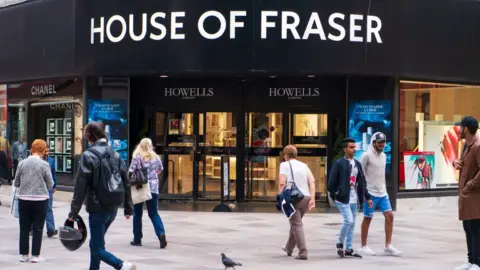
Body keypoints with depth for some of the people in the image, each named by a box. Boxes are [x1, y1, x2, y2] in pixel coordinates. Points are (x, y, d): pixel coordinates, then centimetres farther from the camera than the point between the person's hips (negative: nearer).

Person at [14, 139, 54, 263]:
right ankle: (35, 255, 6)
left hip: (24, 199, 3)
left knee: (24, 228, 11)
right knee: (38, 228, 6)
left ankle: (24, 254, 16)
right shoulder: (44, 164, -9)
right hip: (40, 200, -2)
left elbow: (16, 183, 5)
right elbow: (50, 184, -4)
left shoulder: (22, 163, -1)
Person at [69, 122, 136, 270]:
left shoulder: (88, 156, -10)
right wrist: (128, 208, 15)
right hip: (113, 208, 7)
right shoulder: (115, 155, 8)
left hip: (97, 209, -7)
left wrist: (74, 212, -9)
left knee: (98, 249, -3)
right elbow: (126, 183, 9)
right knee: (95, 243, 21)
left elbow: (80, 187, -13)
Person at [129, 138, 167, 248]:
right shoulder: (155, 157, 6)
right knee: (154, 213, 6)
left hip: (139, 188, -3)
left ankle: (137, 239, 14)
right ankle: (161, 233, -16)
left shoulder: (137, 157, -7)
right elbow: (159, 170, 19)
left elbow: (131, 172, -11)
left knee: (137, 214, 11)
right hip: (153, 188, 3)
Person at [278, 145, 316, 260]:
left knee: (297, 224, -2)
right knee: (296, 223, 21)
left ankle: (303, 252, -12)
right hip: (306, 197, 5)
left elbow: (282, 183, -10)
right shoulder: (304, 165, 17)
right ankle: (289, 248, 34)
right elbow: (312, 181, 4)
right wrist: (312, 198, 0)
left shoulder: (285, 165, 3)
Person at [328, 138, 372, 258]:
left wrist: (367, 197, 12)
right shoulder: (339, 163, -8)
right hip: (342, 198, -7)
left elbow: (362, 182, 16)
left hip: (354, 199, 7)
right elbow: (332, 181, -10)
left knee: (352, 224, 9)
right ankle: (340, 243, 5)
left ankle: (349, 249, 16)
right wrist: (333, 195, -9)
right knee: (348, 220, -16)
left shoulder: (357, 164, 13)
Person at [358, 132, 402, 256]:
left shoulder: (383, 156, 12)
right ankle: (363, 247, 14)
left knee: (389, 216, -2)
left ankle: (388, 246, 3)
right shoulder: (367, 155, -10)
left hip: (382, 193, 7)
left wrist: (384, 189, 16)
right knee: (367, 218, 3)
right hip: (370, 193, -6)